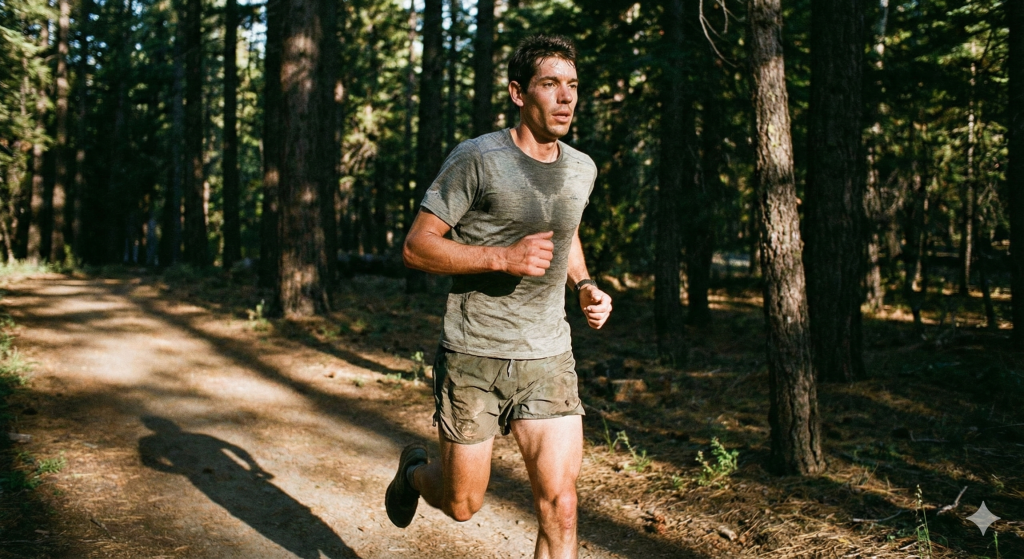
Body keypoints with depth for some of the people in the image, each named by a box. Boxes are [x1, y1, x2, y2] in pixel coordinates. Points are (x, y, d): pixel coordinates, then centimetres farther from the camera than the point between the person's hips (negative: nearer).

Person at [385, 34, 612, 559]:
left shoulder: (581, 170, 7)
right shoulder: (477, 159, -11)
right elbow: (416, 246, -11)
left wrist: (586, 286, 8)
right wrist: (503, 257, -23)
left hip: (548, 359, 4)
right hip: (472, 358, -4)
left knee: (560, 509, -5)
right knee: (461, 505, 12)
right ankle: (414, 470, 48)